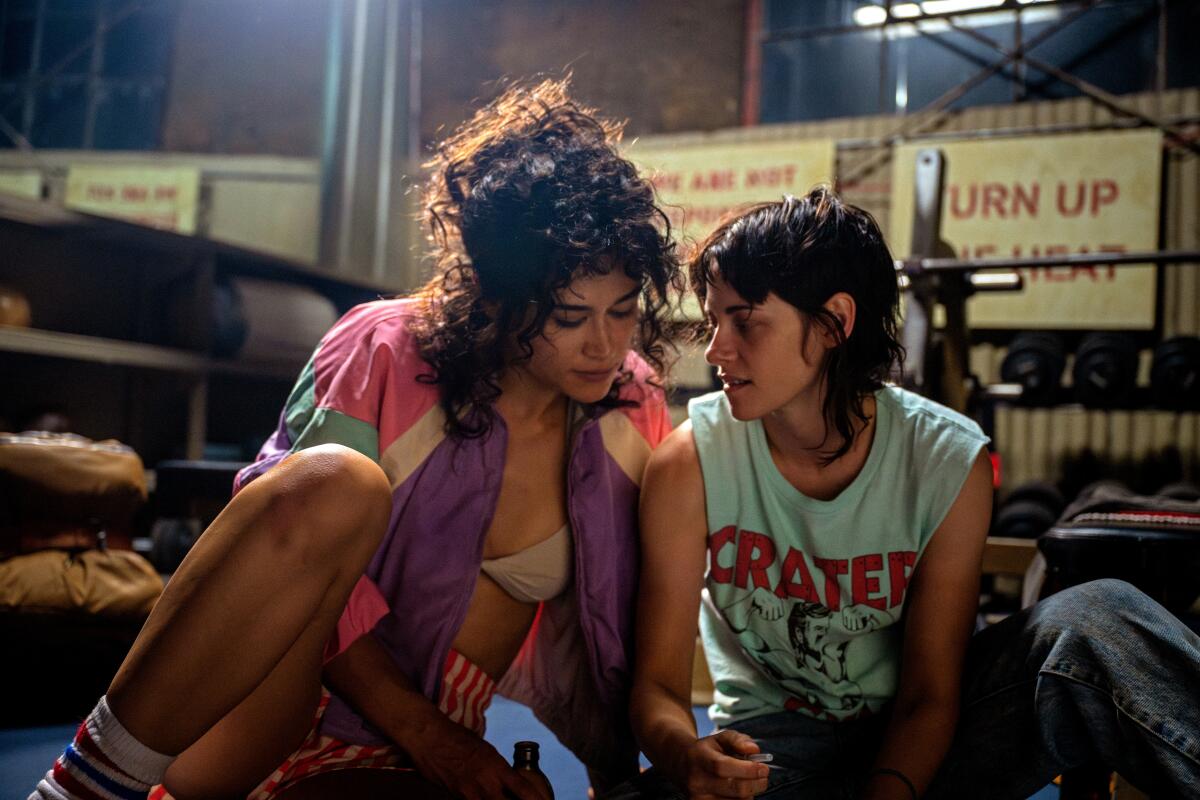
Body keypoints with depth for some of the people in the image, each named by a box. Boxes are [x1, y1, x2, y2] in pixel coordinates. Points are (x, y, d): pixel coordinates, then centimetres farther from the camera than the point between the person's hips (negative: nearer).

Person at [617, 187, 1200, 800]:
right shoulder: (689, 462, -15)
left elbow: (929, 696, -10)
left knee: (1097, 622, -27)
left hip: (906, 749, 0)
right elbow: (658, 684, -13)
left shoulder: (950, 463, -15)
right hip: (764, 749, 1)